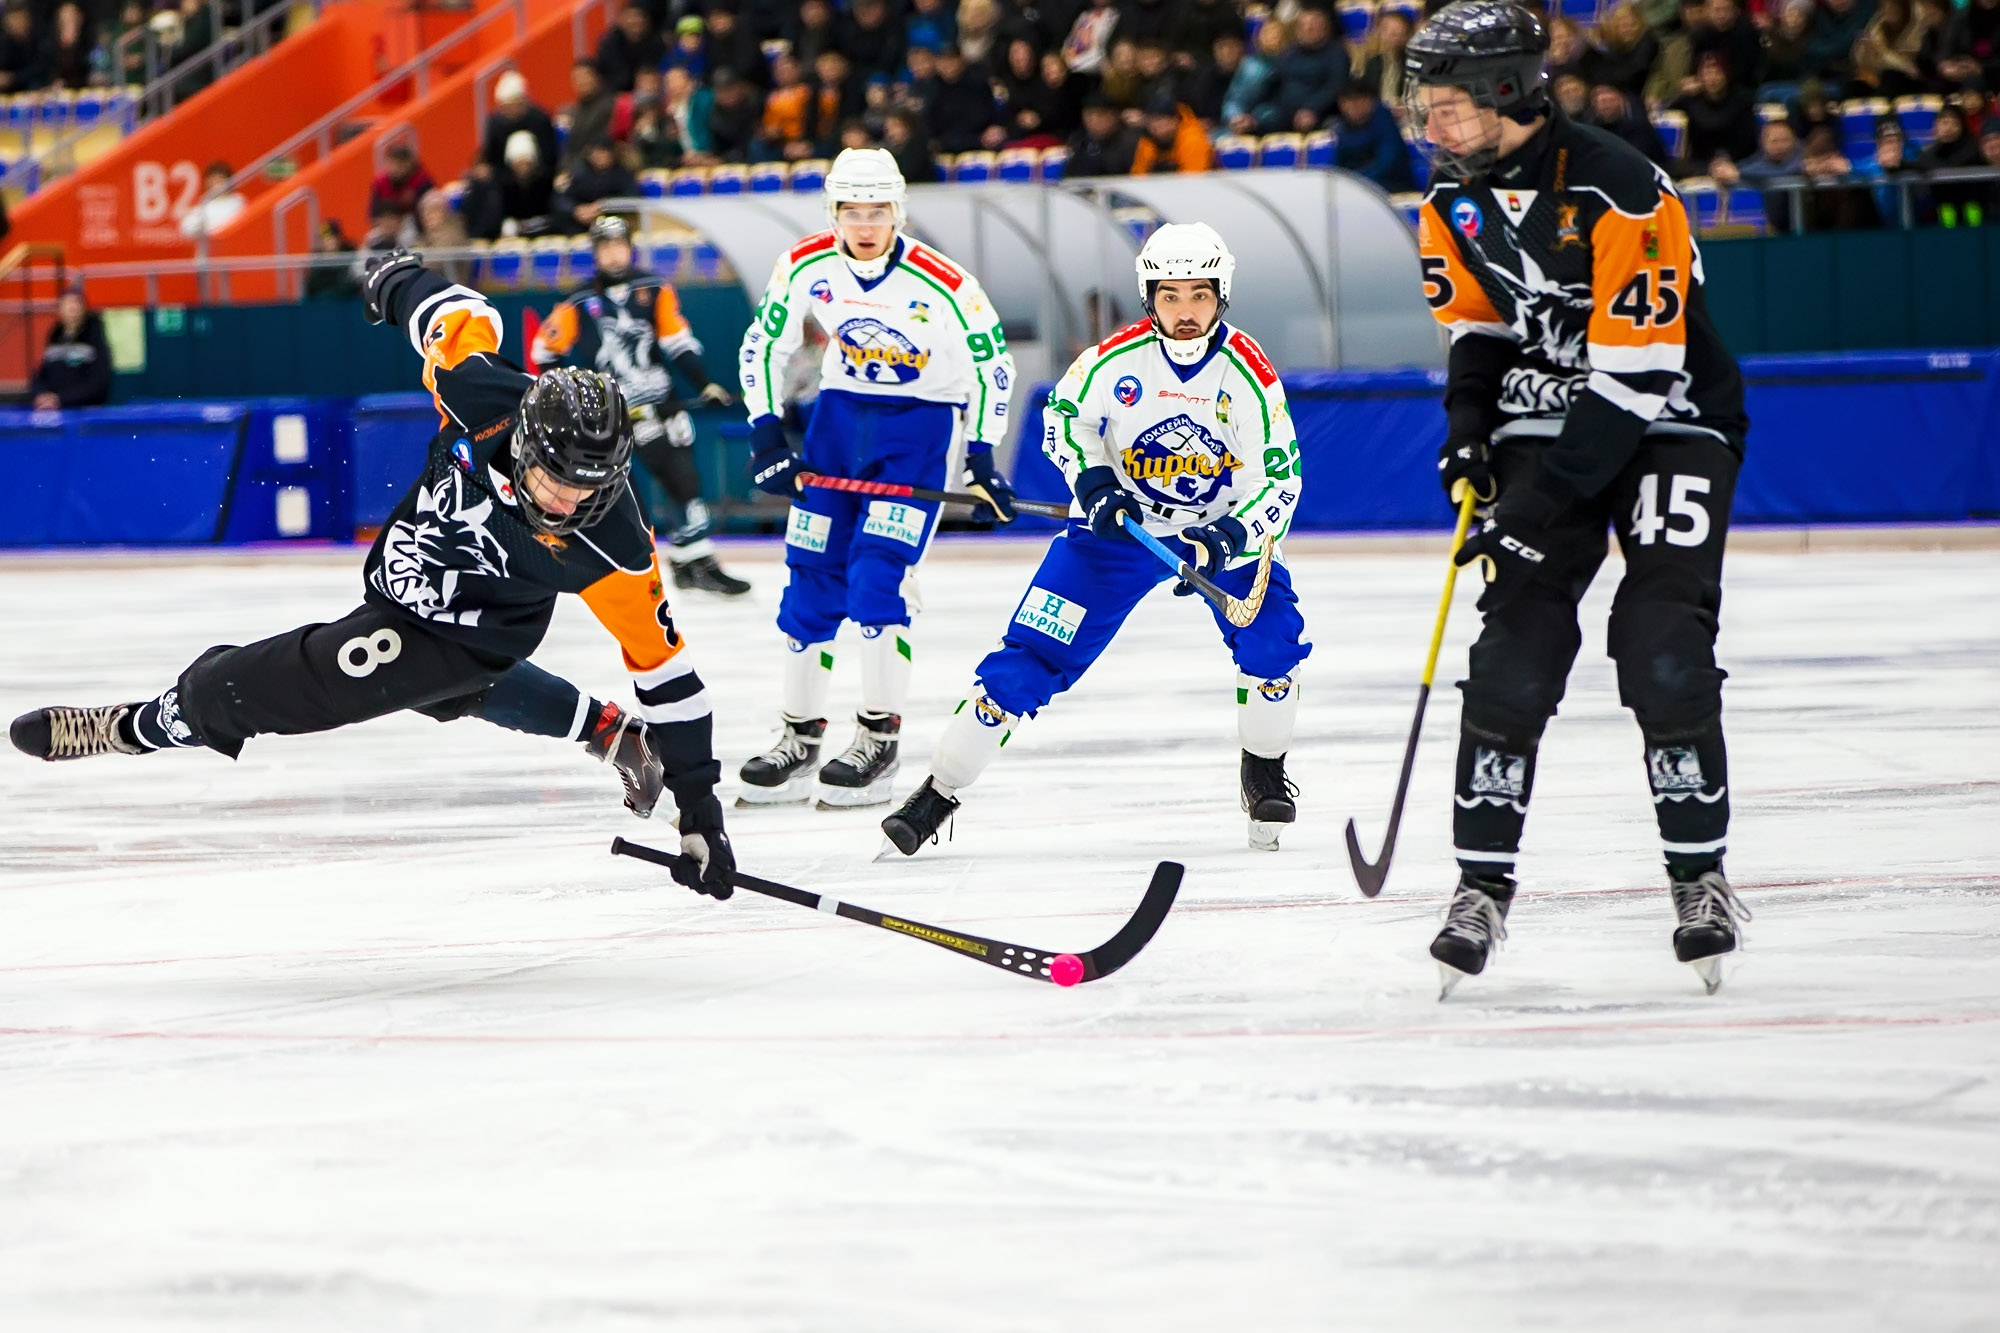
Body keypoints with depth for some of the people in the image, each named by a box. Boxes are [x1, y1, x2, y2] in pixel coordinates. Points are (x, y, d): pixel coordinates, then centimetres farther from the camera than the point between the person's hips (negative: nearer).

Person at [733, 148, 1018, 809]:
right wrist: (767, 439, -4)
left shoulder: (943, 283, -22)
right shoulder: (805, 266, -11)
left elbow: (991, 361, -8)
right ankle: (800, 738, 14)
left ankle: (879, 740, -8)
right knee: (813, 574, 3)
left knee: (879, 569, -17)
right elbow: (762, 346, 2)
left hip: (920, 419, -4)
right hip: (841, 409, 4)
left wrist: (982, 457, -7)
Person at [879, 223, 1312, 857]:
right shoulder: (1116, 358, -18)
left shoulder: (1247, 371, -19)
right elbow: (1063, 414, 0)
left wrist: (1227, 537, -33)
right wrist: (1092, 481, -16)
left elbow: (1278, 477, -17)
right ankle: (938, 792, -1)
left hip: (1220, 526, 1)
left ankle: (1264, 773, 9)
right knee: (1034, 653, -8)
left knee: (1273, 636, -19)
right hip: (1119, 521, 0)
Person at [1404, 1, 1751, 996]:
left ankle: (1699, 879, -1)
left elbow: (1636, 375, -27)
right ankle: (1482, 889, -2)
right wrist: (1469, 423, -6)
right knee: (1516, 646, -8)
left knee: (1664, 651, -16)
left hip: (1669, 421, -5)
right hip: (1549, 420, 5)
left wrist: (1538, 500, -29)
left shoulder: (1619, 194, -26)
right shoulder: (1454, 195, -2)